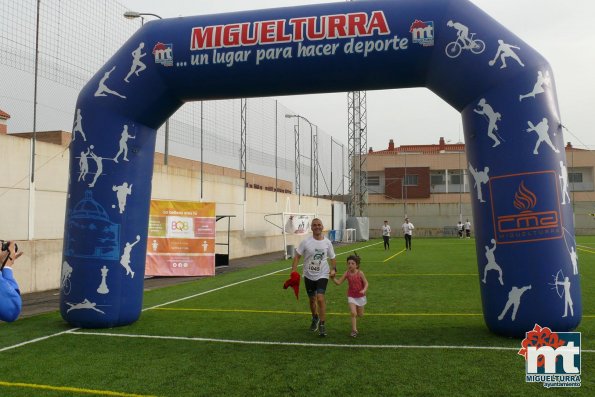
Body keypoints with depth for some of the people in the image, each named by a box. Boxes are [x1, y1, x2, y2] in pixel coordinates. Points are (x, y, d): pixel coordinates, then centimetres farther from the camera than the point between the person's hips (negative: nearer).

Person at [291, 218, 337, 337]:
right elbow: (297, 257, -6)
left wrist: (333, 269, -8)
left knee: (320, 298, -17)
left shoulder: (327, 242, -3)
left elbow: (332, 258, 9)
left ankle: (322, 325, -5)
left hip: (322, 275, -1)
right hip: (309, 275, 1)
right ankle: (315, 318, 44)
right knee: (312, 300, 15)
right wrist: (293, 272, -15)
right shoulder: (305, 242, -10)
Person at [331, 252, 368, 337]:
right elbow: (338, 282, -6)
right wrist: (333, 278, -23)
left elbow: (366, 283, -12)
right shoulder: (347, 273, -10)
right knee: (353, 313, -14)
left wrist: (364, 290, -30)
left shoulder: (360, 273, -16)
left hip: (360, 296, 0)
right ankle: (354, 330, -5)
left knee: (360, 314, 13)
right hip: (351, 296, 0)